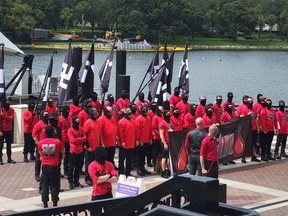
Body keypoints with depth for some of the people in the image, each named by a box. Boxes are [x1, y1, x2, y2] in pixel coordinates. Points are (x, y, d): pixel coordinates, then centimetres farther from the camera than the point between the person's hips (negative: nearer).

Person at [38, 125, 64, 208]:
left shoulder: (41, 143, -5)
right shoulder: (57, 142, -11)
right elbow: (63, 151, 4)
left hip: (44, 166, 2)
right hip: (54, 167, -2)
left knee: (45, 186, 10)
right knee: (55, 186, 6)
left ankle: (45, 204, 11)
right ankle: (55, 204, 6)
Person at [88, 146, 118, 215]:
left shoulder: (109, 164, 4)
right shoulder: (92, 166, -10)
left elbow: (115, 179, -5)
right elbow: (97, 180, -20)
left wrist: (102, 178, -16)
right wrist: (109, 175, -10)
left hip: (108, 193, 5)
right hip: (97, 194, -5)